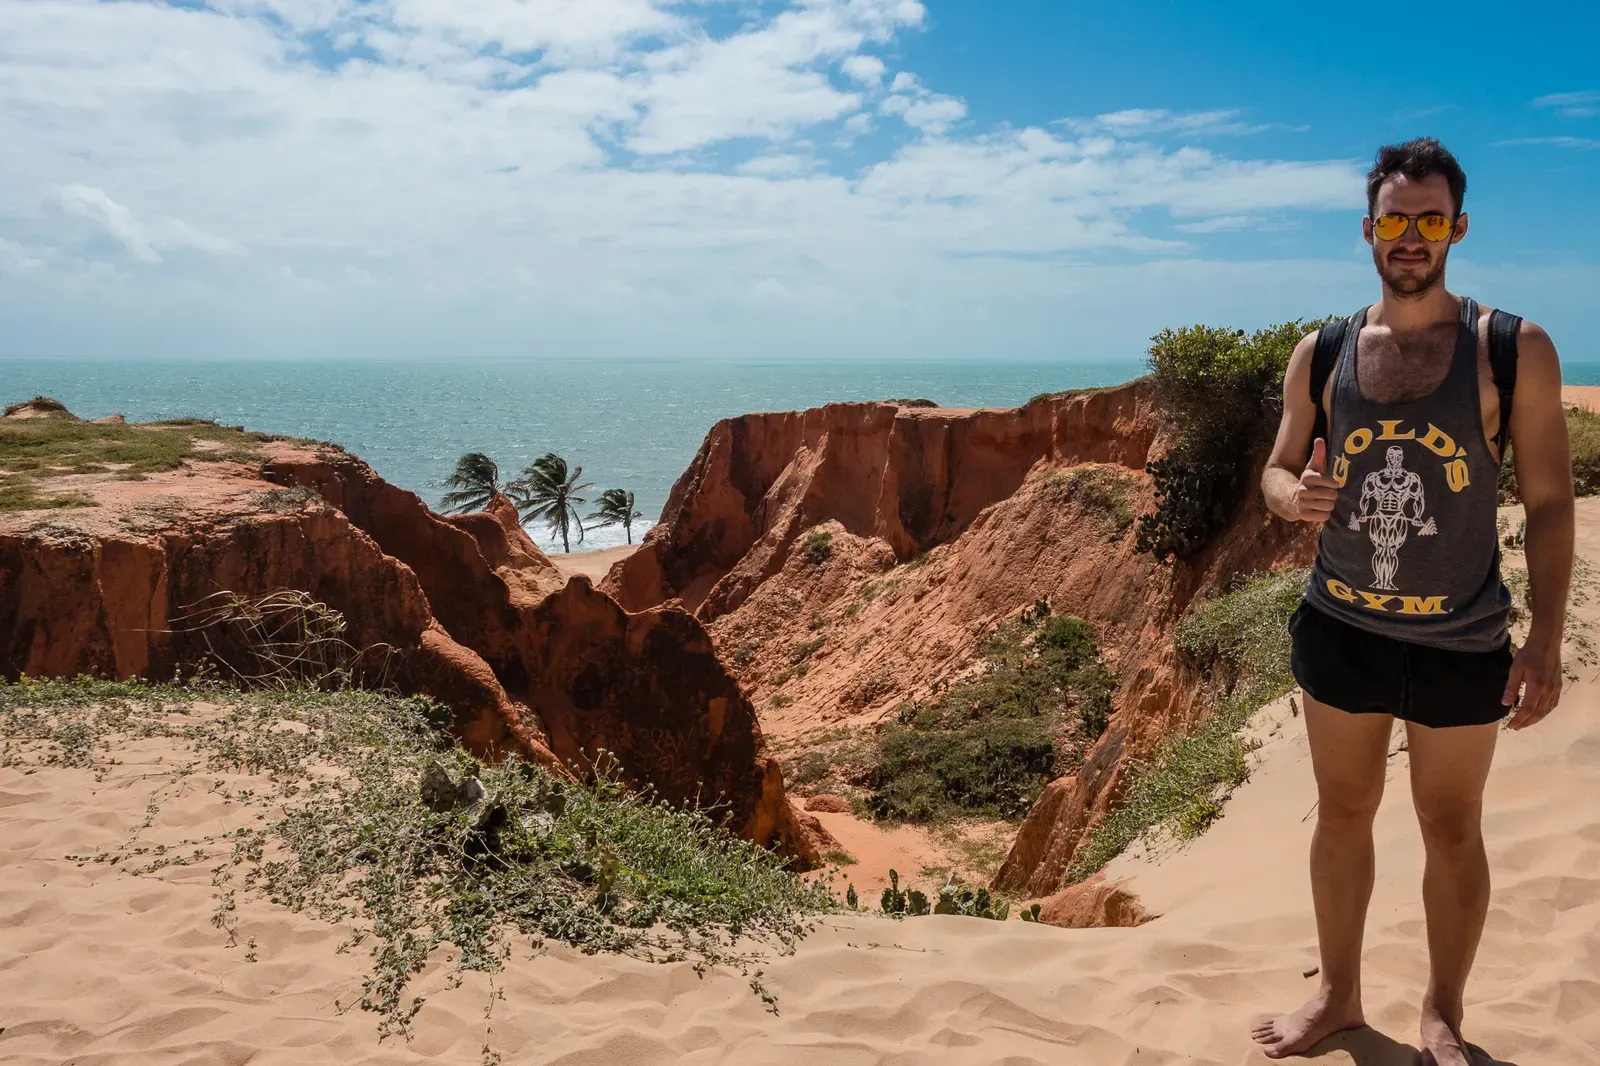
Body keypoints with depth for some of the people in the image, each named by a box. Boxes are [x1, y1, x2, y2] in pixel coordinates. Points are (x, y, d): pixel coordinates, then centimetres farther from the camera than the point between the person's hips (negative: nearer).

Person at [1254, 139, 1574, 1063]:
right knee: (1343, 814, 15)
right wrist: (1295, 496, -16)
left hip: (1461, 643, -2)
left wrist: (1547, 638, -11)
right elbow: (1278, 471, 9)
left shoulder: (1516, 352, -7)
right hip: (1340, 631, 3)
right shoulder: (1322, 355, 0)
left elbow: (1550, 504, -5)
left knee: (1453, 828, 12)